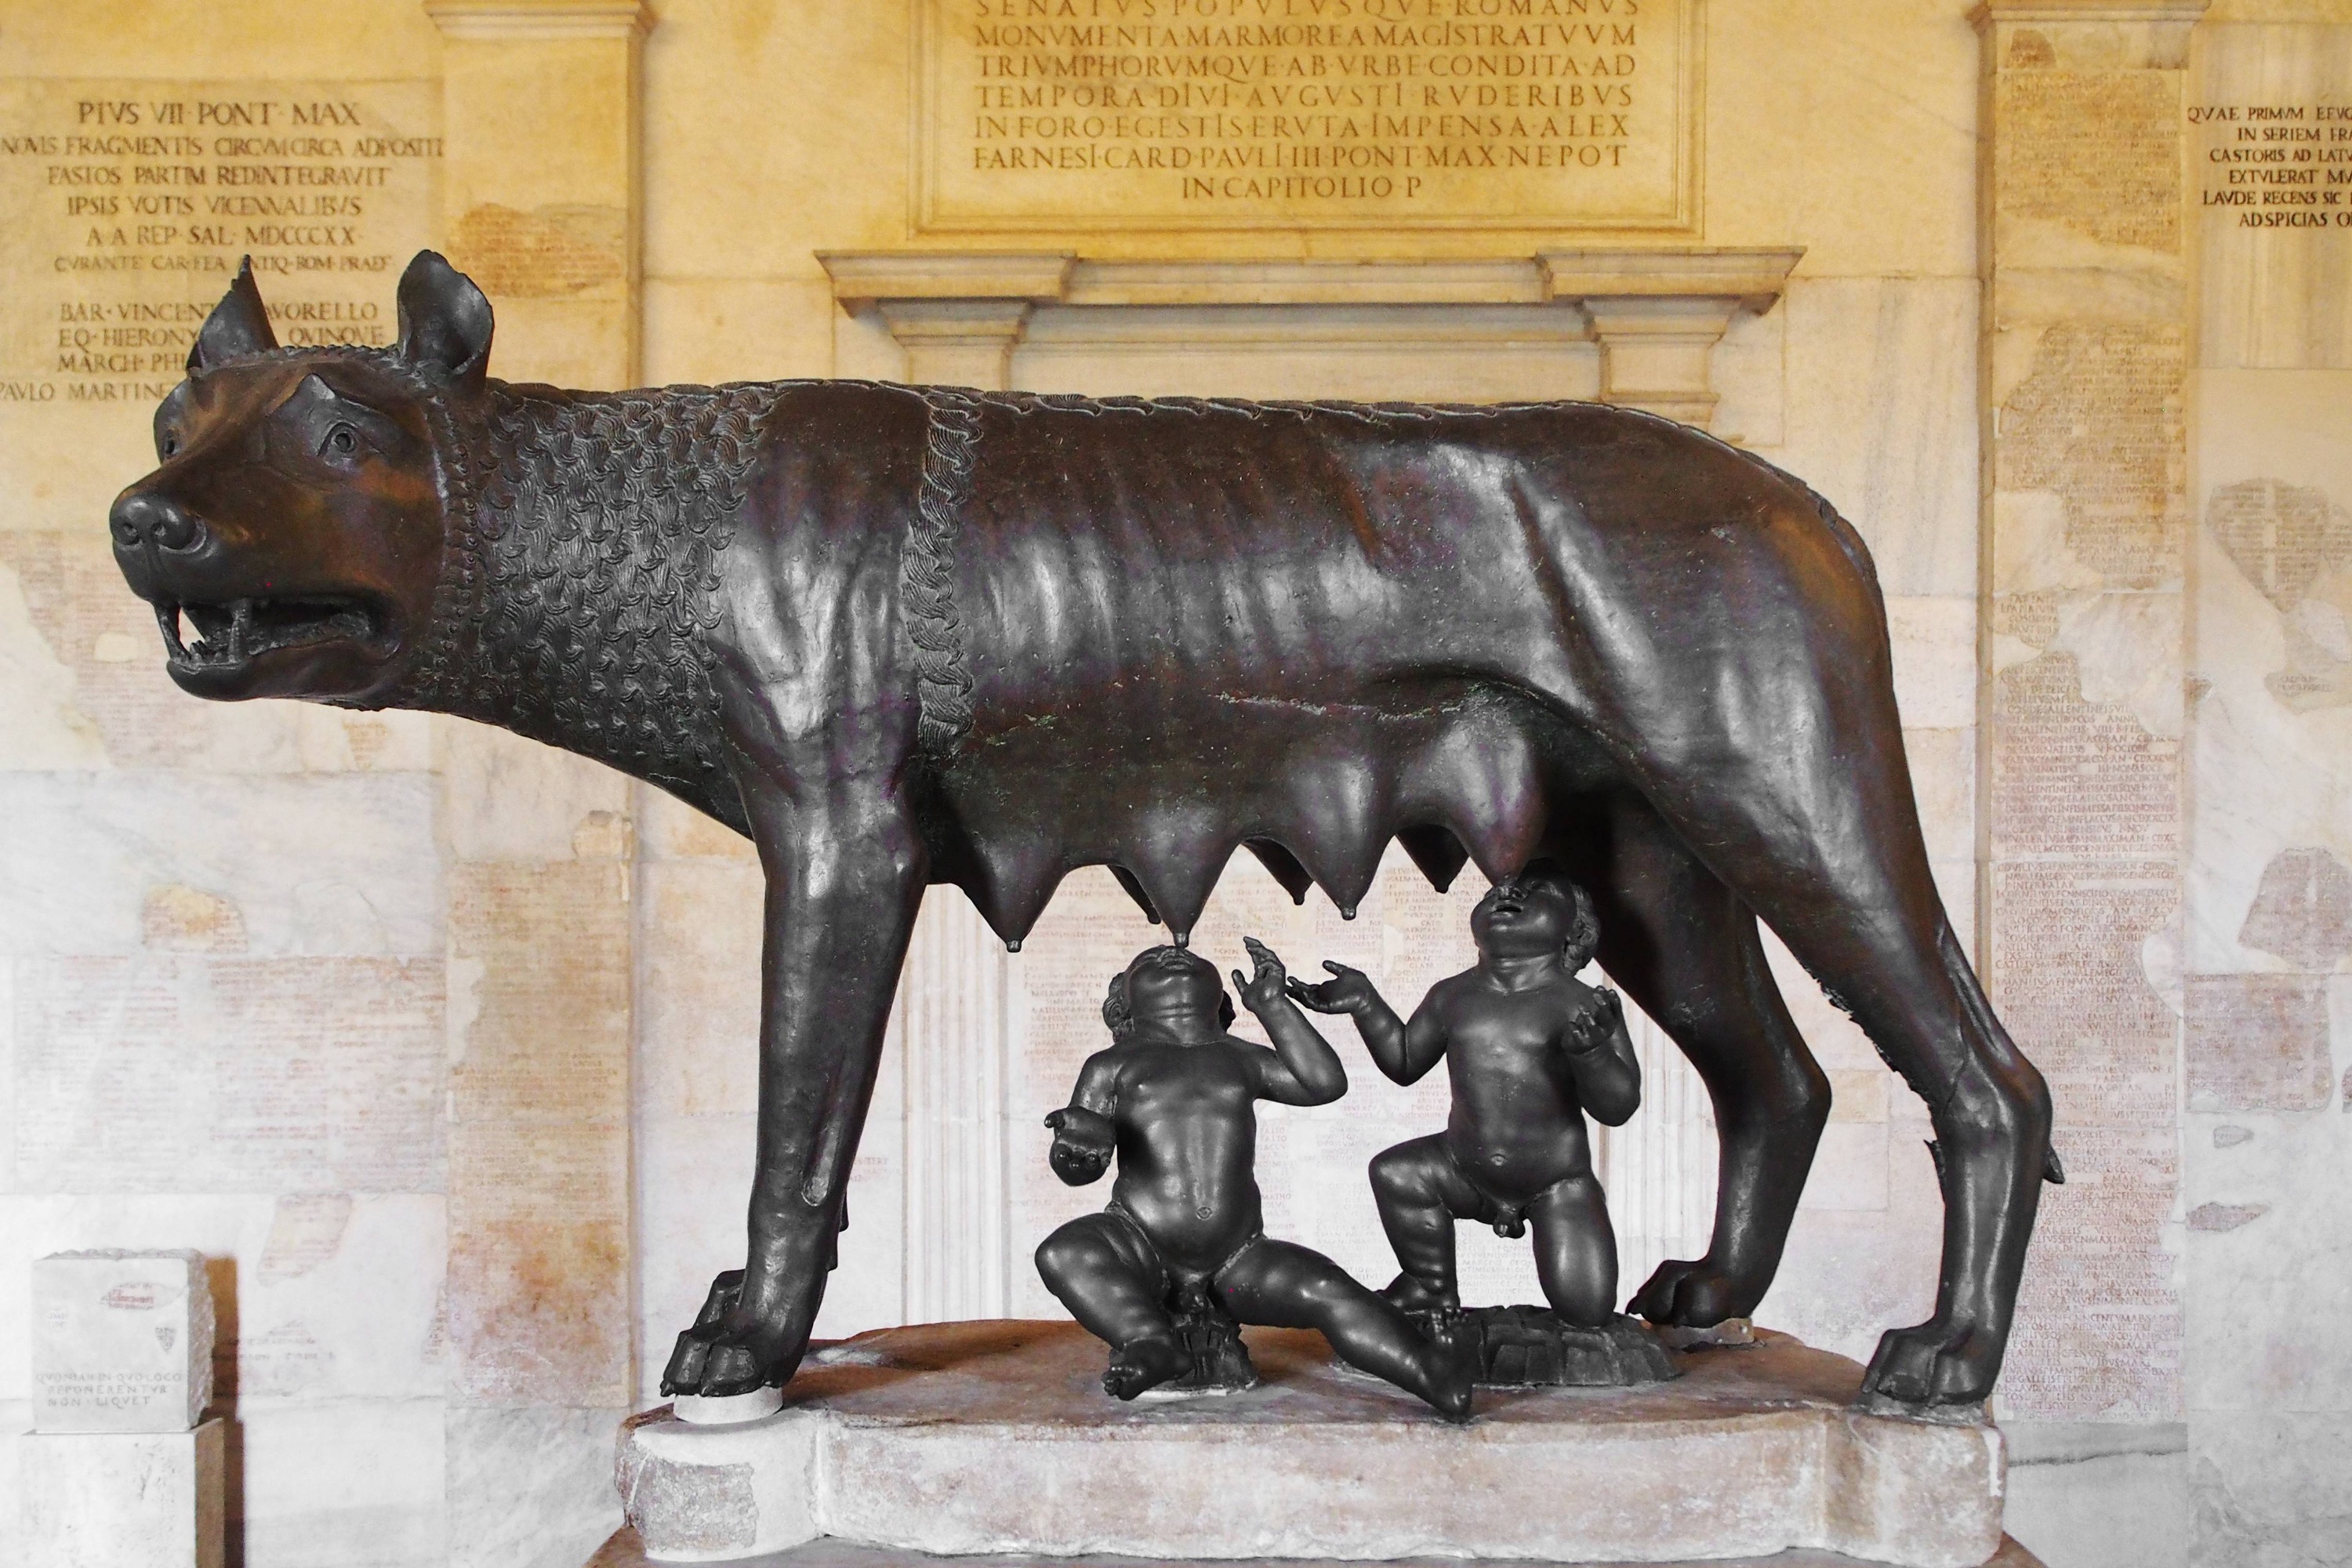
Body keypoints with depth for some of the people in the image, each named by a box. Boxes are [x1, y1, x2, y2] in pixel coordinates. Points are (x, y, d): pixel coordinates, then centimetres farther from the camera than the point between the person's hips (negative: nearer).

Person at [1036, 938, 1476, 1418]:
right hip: (1141, 1248, -1)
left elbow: (1325, 1083, 8)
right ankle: (1154, 1343, -42)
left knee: (1329, 1291, -24)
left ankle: (1430, 1372, -37)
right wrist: (1078, 1146, -22)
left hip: (1238, 1263, 1)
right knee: (1061, 1254, -32)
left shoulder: (1239, 1058, 21)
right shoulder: (1113, 1066, 13)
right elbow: (1075, 1170, 4)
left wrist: (1272, 1006, 7)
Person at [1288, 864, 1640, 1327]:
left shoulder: (1582, 1007, -13)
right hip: (1466, 1172, 4)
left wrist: (1590, 1050, -36)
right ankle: (1435, 1291, 3)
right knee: (1395, 1173, -20)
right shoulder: (1453, 997, 1)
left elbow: (1618, 1107, -17)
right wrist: (1365, 1003, 2)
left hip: (1557, 1186, -4)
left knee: (1587, 1313, -12)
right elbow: (1405, 1062, 15)